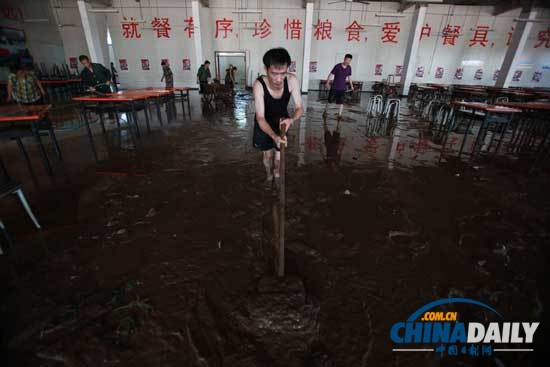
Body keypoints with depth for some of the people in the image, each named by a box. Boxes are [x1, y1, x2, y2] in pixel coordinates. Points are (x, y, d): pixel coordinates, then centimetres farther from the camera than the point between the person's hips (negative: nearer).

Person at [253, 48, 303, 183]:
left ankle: (276, 171, 44)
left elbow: (299, 108, -21)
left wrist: (291, 119, -44)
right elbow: (260, 117, -36)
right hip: (264, 122, -2)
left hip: (282, 120, 2)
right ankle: (269, 174, 41)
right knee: (267, 154, 11)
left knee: (280, 154, 12)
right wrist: (274, 136, -53)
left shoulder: (292, 80, -28)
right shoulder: (259, 85, -34)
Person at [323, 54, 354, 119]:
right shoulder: (337, 66, -11)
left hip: (342, 88, 3)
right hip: (334, 87, -3)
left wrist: (351, 86, 13)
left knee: (341, 102, -2)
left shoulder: (349, 68, 2)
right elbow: (330, 74, -8)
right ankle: (325, 111, 27)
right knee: (329, 100, 8)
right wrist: (327, 83, -18)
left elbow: (349, 77, 14)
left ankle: (339, 114, 6)